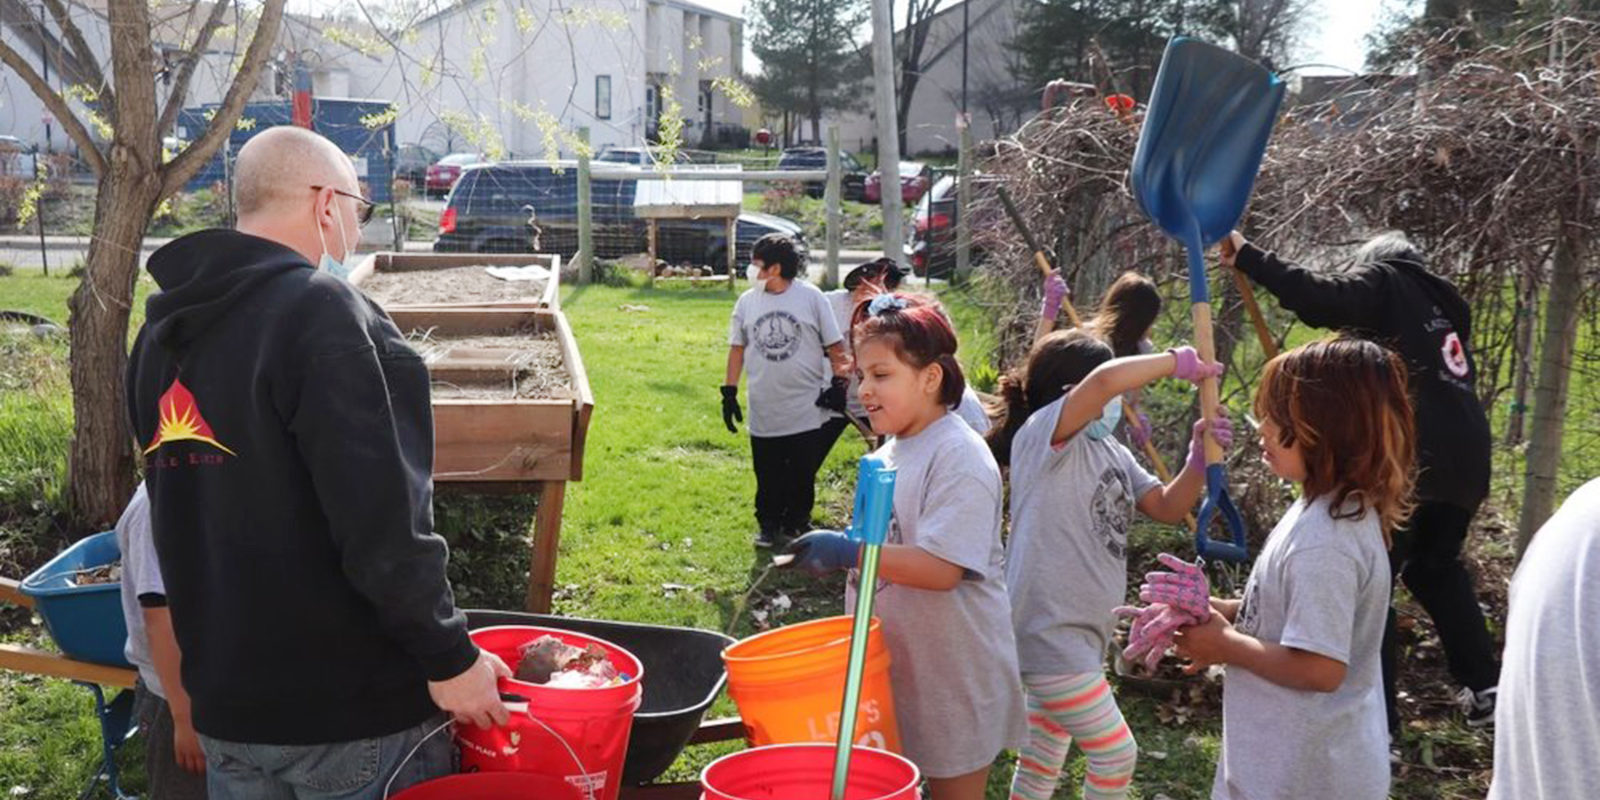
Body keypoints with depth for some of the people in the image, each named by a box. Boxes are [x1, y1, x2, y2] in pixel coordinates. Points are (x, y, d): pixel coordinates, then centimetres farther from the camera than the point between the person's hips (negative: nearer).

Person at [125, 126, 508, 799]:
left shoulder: (162, 329, 8)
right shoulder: (324, 313, -18)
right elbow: (382, 521, -24)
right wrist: (448, 655, -15)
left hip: (224, 701, 8)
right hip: (352, 711, -7)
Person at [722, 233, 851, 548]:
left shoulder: (811, 297, -5)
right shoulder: (747, 301, 1)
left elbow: (835, 347, 0)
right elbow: (737, 348, 8)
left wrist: (839, 384, -4)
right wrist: (729, 393, 5)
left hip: (808, 410, -2)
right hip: (764, 412, 2)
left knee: (802, 475, 10)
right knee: (768, 477, 9)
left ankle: (797, 522, 29)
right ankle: (768, 524, 27)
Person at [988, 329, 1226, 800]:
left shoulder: (1112, 452, 11)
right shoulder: (1040, 434, -16)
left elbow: (1168, 508, 10)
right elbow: (1105, 380, -33)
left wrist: (1199, 458, -6)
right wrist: (1176, 361, -19)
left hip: (1078, 633, 9)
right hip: (1051, 632, -9)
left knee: (1043, 762, 18)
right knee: (1116, 755, -4)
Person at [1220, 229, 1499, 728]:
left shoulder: (1382, 281, 6)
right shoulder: (1441, 302, 26)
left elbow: (1321, 297, -15)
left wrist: (1247, 258, -15)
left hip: (1415, 458, -8)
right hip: (1465, 457, 8)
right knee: (1436, 568, 27)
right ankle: (1484, 687, 26)